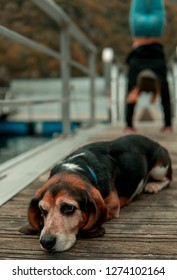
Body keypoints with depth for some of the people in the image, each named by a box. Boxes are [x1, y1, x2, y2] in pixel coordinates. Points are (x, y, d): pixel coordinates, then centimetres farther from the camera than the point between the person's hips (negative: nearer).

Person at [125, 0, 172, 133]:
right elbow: (130, 102, -26)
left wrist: (168, 125, -22)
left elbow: (166, 100, -24)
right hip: (140, 29, 0)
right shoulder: (134, 78, -27)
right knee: (139, 12, 24)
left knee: (156, 12, 25)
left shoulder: (161, 79, -27)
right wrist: (129, 126, -25)